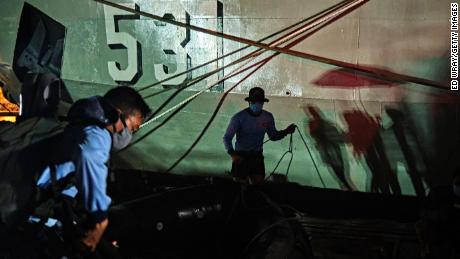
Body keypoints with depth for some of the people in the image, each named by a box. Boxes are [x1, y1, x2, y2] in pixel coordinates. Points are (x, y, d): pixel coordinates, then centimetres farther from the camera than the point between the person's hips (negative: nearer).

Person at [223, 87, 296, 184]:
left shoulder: (268, 117, -4)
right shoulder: (239, 117, -16)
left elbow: (273, 136, 9)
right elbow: (227, 137, -12)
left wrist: (285, 132, -9)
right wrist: (232, 153, -28)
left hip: (257, 155, 3)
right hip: (240, 155, -3)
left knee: (258, 182, -3)